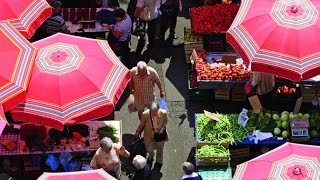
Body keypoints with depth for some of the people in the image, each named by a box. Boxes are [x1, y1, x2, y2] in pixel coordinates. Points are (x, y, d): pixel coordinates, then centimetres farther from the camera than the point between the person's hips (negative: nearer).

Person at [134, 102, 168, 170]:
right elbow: (142, 125, -10)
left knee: (159, 150, 25)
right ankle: (150, 157, 61)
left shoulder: (163, 113, -30)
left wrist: (163, 128, -22)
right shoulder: (145, 114, -30)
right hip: (149, 136, 0)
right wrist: (137, 132, 3)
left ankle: (159, 162, 58)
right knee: (149, 150, 22)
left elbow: (166, 121, -6)